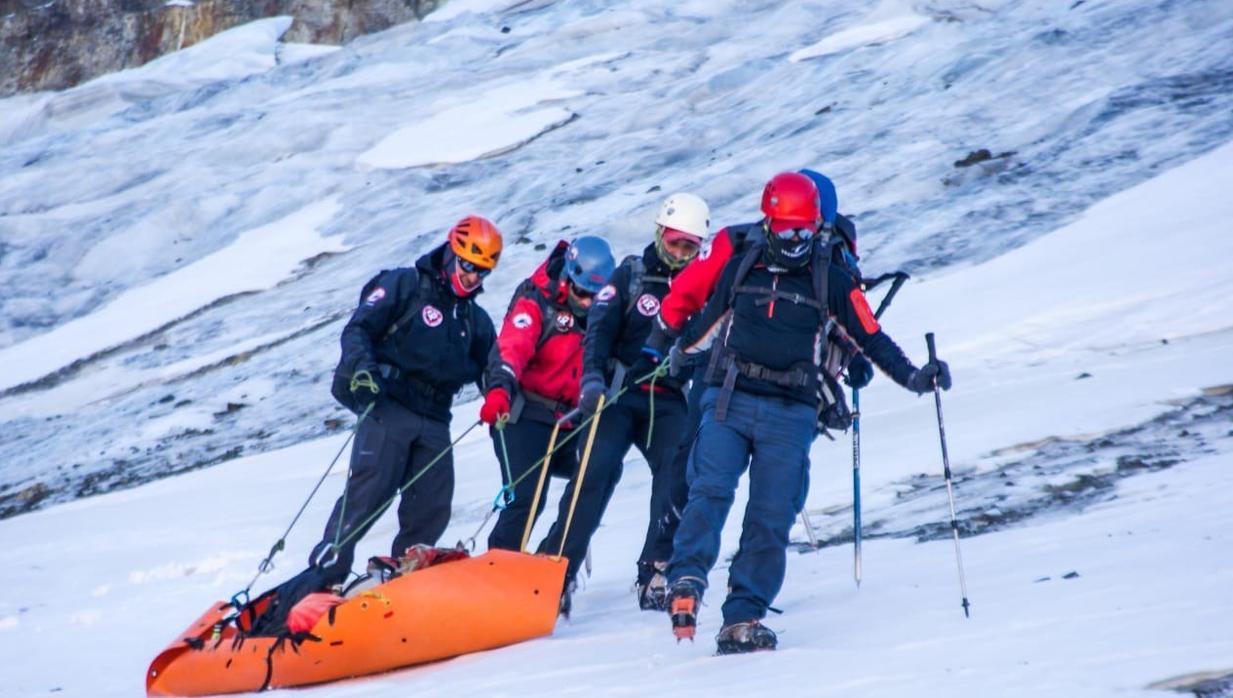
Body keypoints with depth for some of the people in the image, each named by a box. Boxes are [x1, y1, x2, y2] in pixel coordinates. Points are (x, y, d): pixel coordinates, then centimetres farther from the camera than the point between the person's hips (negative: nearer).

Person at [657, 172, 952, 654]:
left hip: (790, 414, 0)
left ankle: (742, 619, -4)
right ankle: (685, 583, -28)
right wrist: (678, 348, 38)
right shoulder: (740, 267, 11)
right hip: (729, 399, 0)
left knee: (770, 520, -6)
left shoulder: (830, 280, 7)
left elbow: (869, 337, 8)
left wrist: (913, 376, -3)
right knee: (710, 492, -22)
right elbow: (710, 320, 28)